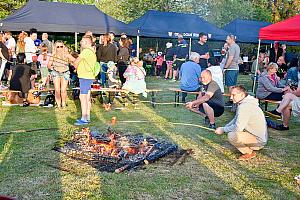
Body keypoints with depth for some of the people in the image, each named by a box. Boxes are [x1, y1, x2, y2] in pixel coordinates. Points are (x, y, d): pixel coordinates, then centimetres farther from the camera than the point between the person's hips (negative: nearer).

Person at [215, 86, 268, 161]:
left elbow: (238, 128, -27)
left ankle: (249, 152, -6)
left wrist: (223, 129, -12)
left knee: (232, 136, -28)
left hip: (258, 141, -10)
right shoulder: (245, 103, 9)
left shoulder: (244, 106, -25)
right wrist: (224, 127, 4)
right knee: (231, 130, 19)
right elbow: (235, 120, 18)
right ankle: (249, 148, 16)